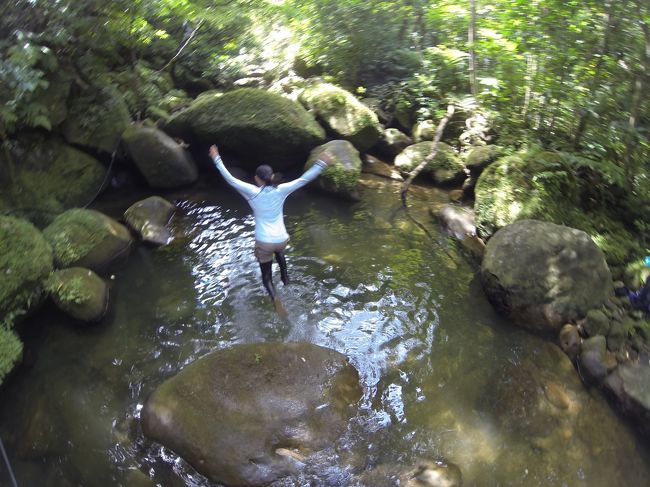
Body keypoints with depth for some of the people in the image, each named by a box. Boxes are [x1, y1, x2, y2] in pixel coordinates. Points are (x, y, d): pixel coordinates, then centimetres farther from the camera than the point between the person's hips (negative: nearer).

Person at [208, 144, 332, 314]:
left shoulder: (252, 192, -10)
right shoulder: (281, 190, -7)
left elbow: (230, 179, -6)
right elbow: (304, 179, -5)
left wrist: (217, 159, 3)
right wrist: (322, 164, 1)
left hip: (263, 243, -3)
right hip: (282, 239, 3)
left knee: (267, 278, 11)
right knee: (279, 250, 42)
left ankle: (276, 299, -16)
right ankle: (285, 278, 42)